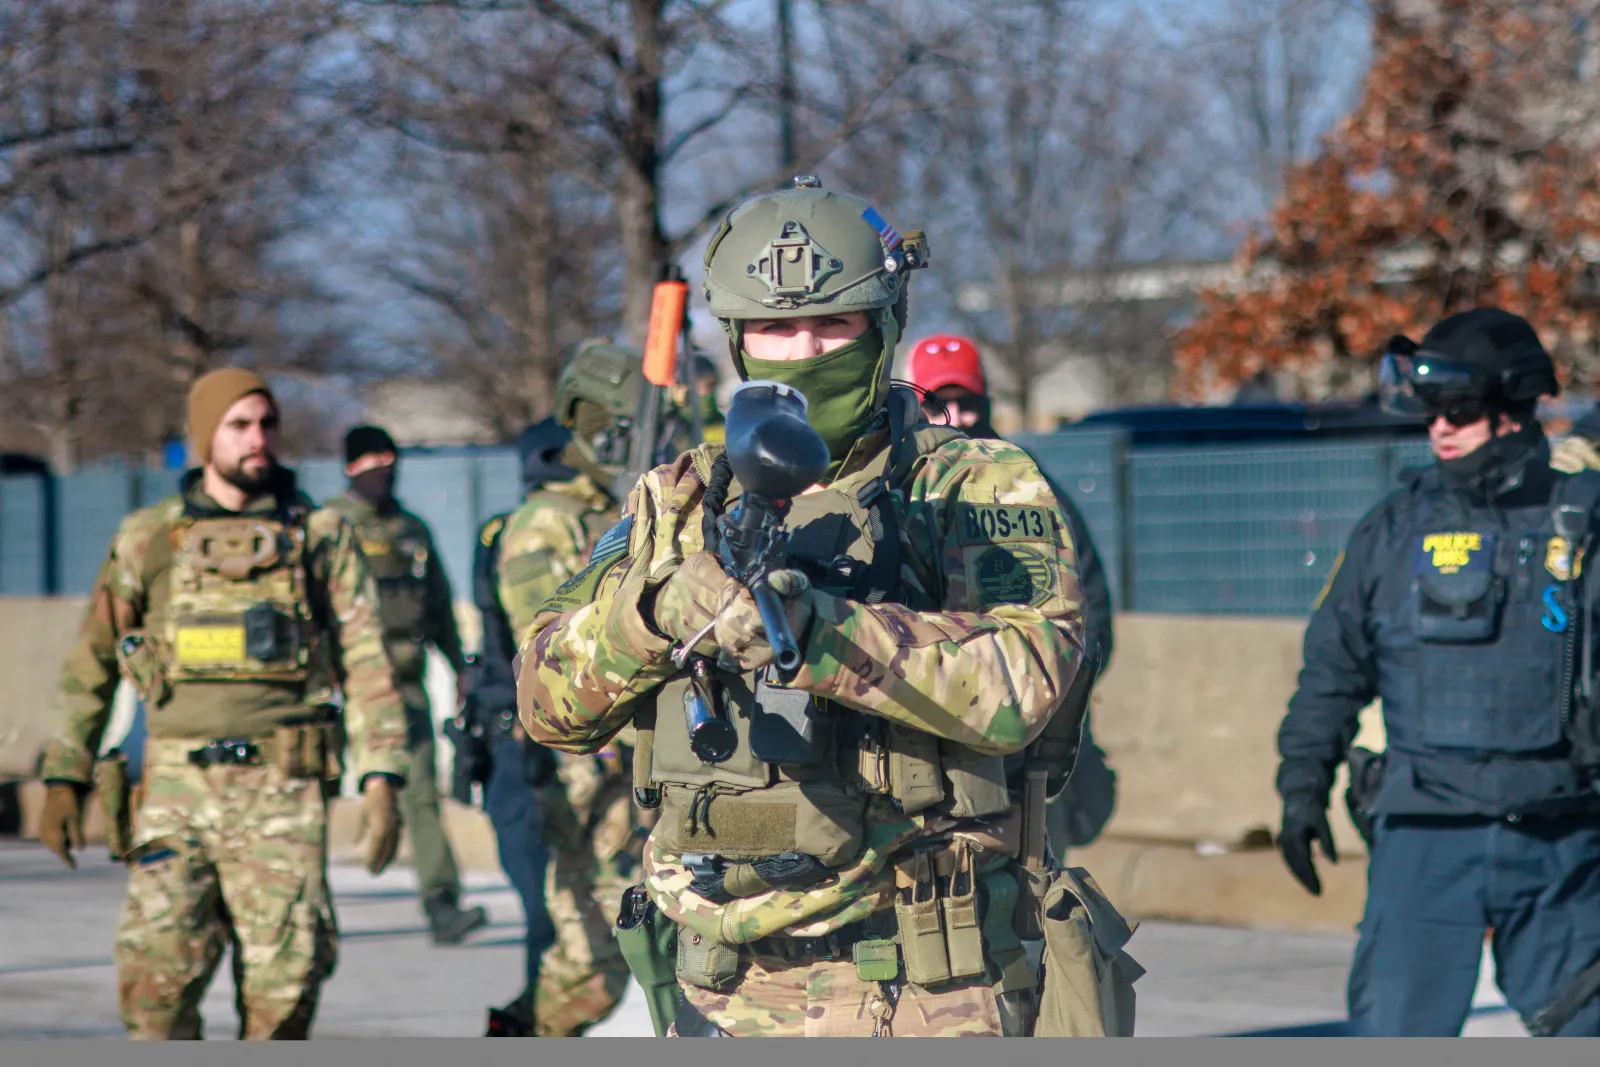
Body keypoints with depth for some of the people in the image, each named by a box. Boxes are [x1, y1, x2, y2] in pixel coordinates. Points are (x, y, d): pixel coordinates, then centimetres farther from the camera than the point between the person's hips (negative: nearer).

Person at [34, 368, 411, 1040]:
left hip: (282, 790, 0)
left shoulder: (321, 537, 8)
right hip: (178, 786, 1)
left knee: (286, 976, -6)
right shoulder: (148, 540, 10)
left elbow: (366, 663, 5)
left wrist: (381, 779, -6)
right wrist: (64, 779, 9)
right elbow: (90, 665, 15)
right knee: (157, 969, -12)